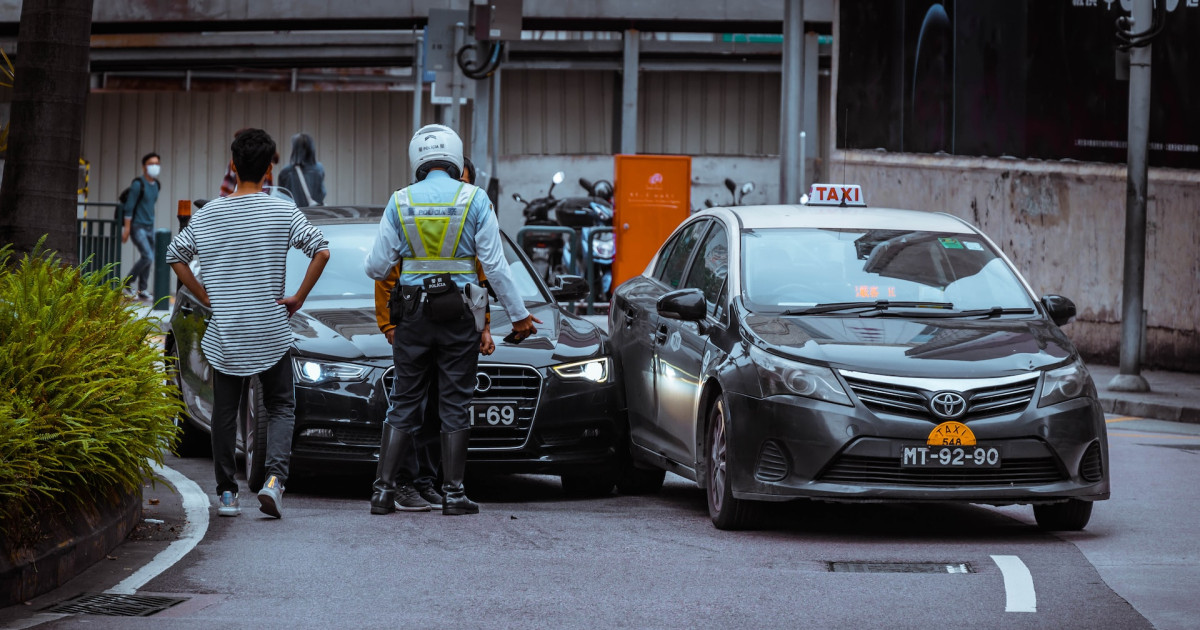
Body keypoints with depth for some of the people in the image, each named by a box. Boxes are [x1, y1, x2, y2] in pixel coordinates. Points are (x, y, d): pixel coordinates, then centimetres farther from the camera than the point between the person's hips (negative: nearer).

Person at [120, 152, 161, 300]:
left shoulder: (156, 185, 11)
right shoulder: (138, 185, -13)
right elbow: (129, 207, -14)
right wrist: (127, 228, -17)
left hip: (150, 227, 8)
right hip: (137, 227, -8)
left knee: (148, 259, 8)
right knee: (147, 257, -17)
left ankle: (142, 290, 16)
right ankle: (128, 283, -2)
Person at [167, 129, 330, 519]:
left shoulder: (208, 214, 1)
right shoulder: (283, 212, -6)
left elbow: (175, 256, 8)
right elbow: (321, 251, -12)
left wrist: (206, 298, 12)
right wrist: (298, 298, -3)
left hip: (224, 333, 1)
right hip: (270, 332, -1)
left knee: (224, 412, 10)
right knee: (280, 407, 9)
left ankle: (226, 493, 10)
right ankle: (274, 477, -12)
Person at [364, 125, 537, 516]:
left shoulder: (400, 202, 0)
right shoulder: (475, 200, -4)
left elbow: (376, 267, 1)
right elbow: (495, 266, -5)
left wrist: (371, 265, 25)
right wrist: (518, 315, 3)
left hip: (414, 316, 1)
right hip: (460, 317, -1)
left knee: (404, 403, 8)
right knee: (455, 406, 4)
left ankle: (383, 489, 3)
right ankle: (453, 493, 4)